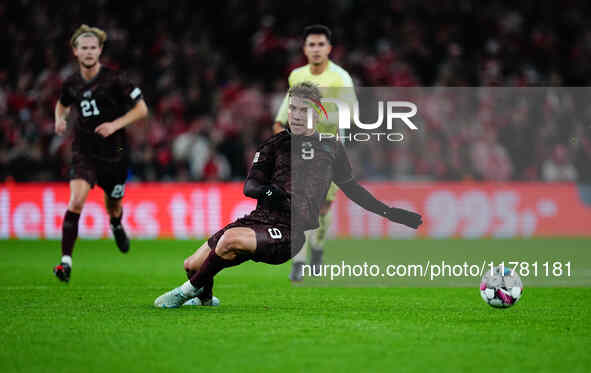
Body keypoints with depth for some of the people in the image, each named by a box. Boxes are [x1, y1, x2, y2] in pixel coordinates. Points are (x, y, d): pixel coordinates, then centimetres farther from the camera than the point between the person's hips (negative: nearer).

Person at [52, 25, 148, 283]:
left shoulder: (114, 79, -10)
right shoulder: (72, 84, 1)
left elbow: (141, 109, -7)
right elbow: (62, 104, 24)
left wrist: (115, 125, -19)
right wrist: (59, 119, 1)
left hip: (114, 153, -1)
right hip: (84, 152, 1)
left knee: (113, 206, 16)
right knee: (76, 200, -21)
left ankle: (116, 226, 56)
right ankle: (66, 261, -22)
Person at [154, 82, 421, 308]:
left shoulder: (331, 149, 10)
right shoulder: (275, 144, 11)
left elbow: (350, 188, 24)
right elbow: (249, 185, 4)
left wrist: (389, 212, 21)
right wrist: (267, 191, -20)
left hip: (289, 233, -4)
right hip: (259, 218, 4)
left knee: (231, 239, -33)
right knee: (192, 264, 0)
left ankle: (188, 292, -13)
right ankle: (205, 298, 36)